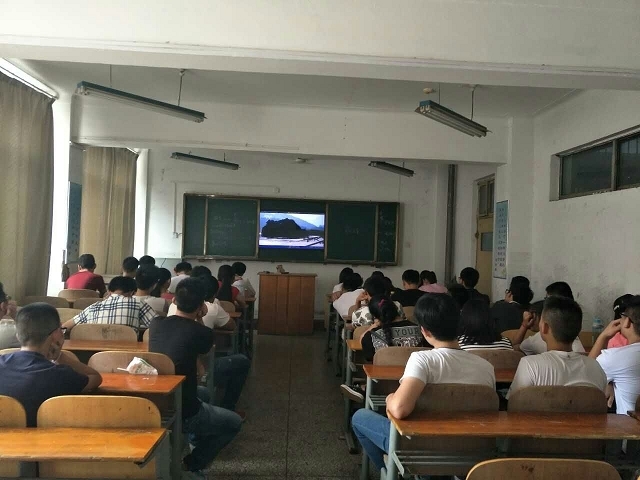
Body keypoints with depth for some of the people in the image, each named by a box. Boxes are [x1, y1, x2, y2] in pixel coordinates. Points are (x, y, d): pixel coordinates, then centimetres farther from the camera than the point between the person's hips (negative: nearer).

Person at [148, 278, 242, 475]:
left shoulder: (155, 324, -3)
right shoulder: (201, 333, -18)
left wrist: (195, 322, 19)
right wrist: (200, 319, 3)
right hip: (182, 412, -6)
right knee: (235, 422, 17)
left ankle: (194, 446, 34)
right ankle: (191, 465, 11)